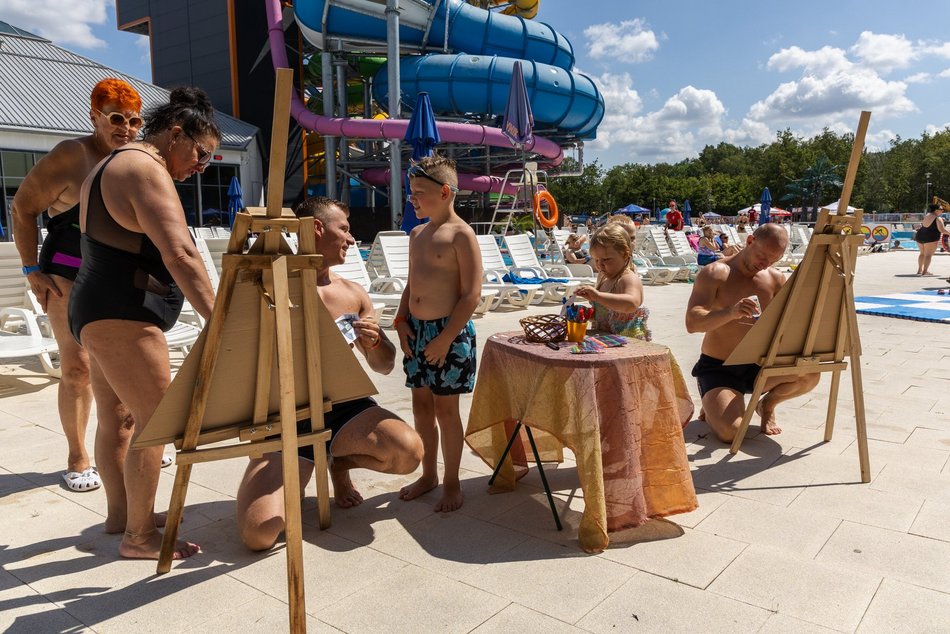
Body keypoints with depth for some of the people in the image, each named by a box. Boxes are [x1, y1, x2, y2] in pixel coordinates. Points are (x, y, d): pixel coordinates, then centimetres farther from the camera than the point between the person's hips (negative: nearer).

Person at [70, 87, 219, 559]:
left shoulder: (112, 166, 19)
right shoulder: (146, 170, -15)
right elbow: (180, 256, -27)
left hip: (97, 313, 11)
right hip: (121, 318, -11)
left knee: (118, 417, 18)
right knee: (155, 419, -7)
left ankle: (119, 512, 31)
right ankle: (139, 536, 2)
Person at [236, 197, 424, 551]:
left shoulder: (352, 294, 6)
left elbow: (384, 366, 11)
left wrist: (374, 342, -11)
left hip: (343, 408, 4)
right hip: (287, 418, -3)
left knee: (409, 452, -24)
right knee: (258, 535, -22)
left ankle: (340, 462, 10)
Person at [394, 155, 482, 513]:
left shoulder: (460, 234, -12)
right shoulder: (417, 234, 12)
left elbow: (471, 294, -16)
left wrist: (445, 338, -18)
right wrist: (402, 321, 5)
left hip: (449, 332, -8)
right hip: (416, 330, 8)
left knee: (445, 410, 2)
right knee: (421, 406, 15)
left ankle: (451, 483, 19)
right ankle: (428, 474, 32)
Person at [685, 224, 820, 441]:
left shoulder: (775, 279, 4)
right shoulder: (715, 273, -12)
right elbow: (692, 323, -24)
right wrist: (731, 313, -41)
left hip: (758, 366, 5)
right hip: (718, 368, -4)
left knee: (810, 373, -23)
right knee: (731, 431, -28)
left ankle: (767, 405, 8)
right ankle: (711, 409, 11)